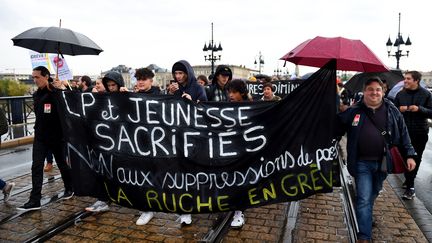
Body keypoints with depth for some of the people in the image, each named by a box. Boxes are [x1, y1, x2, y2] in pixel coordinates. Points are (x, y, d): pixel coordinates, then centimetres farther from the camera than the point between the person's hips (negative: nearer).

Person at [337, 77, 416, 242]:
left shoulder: (392, 111, 3)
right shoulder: (353, 111, -4)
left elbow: (403, 134, 6)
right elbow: (336, 130, 4)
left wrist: (409, 155, 3)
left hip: (383, 162, 3)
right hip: (362, 163, -3)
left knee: (373, 195, 21)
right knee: (364, 199, -2)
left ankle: (366, 218, 45)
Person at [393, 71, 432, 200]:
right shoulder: (400, 95, 4)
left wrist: (419, 109, -21)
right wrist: (399, 109, -11)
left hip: (420, 132, -2)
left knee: (416, 158, 6)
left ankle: (409, 181, 23)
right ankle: (410, 186, 19)